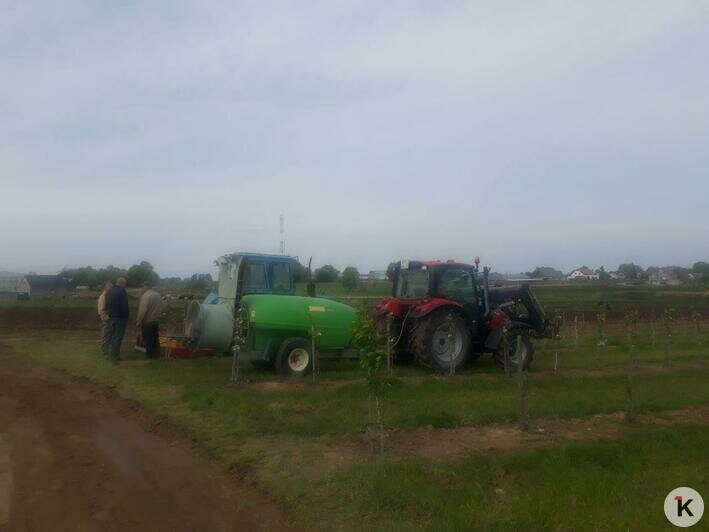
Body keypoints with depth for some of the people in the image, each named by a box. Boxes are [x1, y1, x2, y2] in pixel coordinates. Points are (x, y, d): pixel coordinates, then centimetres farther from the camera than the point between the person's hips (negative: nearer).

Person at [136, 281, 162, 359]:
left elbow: (142, 310, -20)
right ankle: (155, 354, 23)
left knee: (148, 340, 2)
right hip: (156, 321, 8)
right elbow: (160, 308, 7)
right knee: (155, 338, 16)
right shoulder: (158, 295, 7)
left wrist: (138, 322, -14)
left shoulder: (146, 295, -17)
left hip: (147, 321, -8)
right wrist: (156, 317, 11)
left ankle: (149, 355, 9)